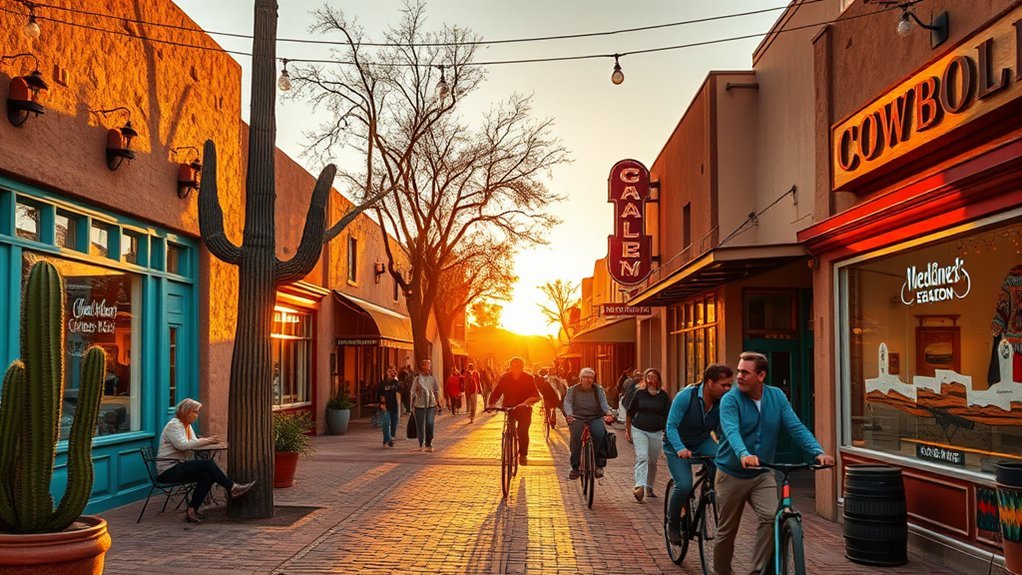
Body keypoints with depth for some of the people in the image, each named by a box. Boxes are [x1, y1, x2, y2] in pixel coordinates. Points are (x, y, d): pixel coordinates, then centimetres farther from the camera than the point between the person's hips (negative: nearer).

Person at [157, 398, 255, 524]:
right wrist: (205, 441, -25)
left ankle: (191, 511, -12)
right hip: (168, 470, -9)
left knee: (208, 476, -15)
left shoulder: (187, 425, 18)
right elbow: (181, 445, -26)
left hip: (179, 468, 9)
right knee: (208, 464, -22)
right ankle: (232, 488, -14)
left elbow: (193, 443, 13)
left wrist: (208, 440, -6)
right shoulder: (173, 425, -12)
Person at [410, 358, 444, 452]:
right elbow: (412, 391, -2)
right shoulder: (417, 378, -5)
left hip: (431, 404, 3)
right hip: (420, 405, -2)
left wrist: (438, 403, 15)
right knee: (420, 425, 4)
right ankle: (420, 444, 19)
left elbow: (436, 391, 15)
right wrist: (411, 404, -3)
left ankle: (429, 444, 5)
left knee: (430, 424, -7)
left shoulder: (432, 378, 7)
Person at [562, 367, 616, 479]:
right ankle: (575, 467, -16)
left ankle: (599, 464, -14)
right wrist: (569, 414, -27)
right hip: (577, 418, -1)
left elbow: (603, 402, -2)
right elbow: (567, 403, -5)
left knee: (600, 434, -30)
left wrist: (608, 412, -24)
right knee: (576, 436, -29)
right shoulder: (572, 390, 10)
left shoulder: (598, 390, 12)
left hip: (595, 418, 1)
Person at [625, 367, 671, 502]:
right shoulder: (639, 393, 1)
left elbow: (669, 415, 4)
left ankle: (649, 488, 26)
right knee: (642, 457, -18)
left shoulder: (663, 396, 2)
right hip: (639, 430, -2)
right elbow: (630, 412, 9)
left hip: (656, 433, 2)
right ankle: (640, 487, -29)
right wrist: (627, 430, 10)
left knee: (653, 461, 10)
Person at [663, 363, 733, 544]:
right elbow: (671, 426, -25)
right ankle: (673, 525, 4)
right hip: (678, 444, -3)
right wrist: (680, 449, -41)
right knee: (684, 485, -23)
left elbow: (721, 430, -7)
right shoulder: (686, 396, -26)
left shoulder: (723, 401, -15)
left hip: (702, 441, 4)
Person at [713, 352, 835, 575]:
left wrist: (818, 452, -27)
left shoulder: (776, 396, -2)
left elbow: (796, 427, -10)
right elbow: (731, 431, -31)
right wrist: (744, 455, -51)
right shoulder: (730, 399, -15)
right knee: (726, 531, 8)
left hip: (763, 475, 2)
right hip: (732, 474, -2)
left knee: (771, 518, -22)